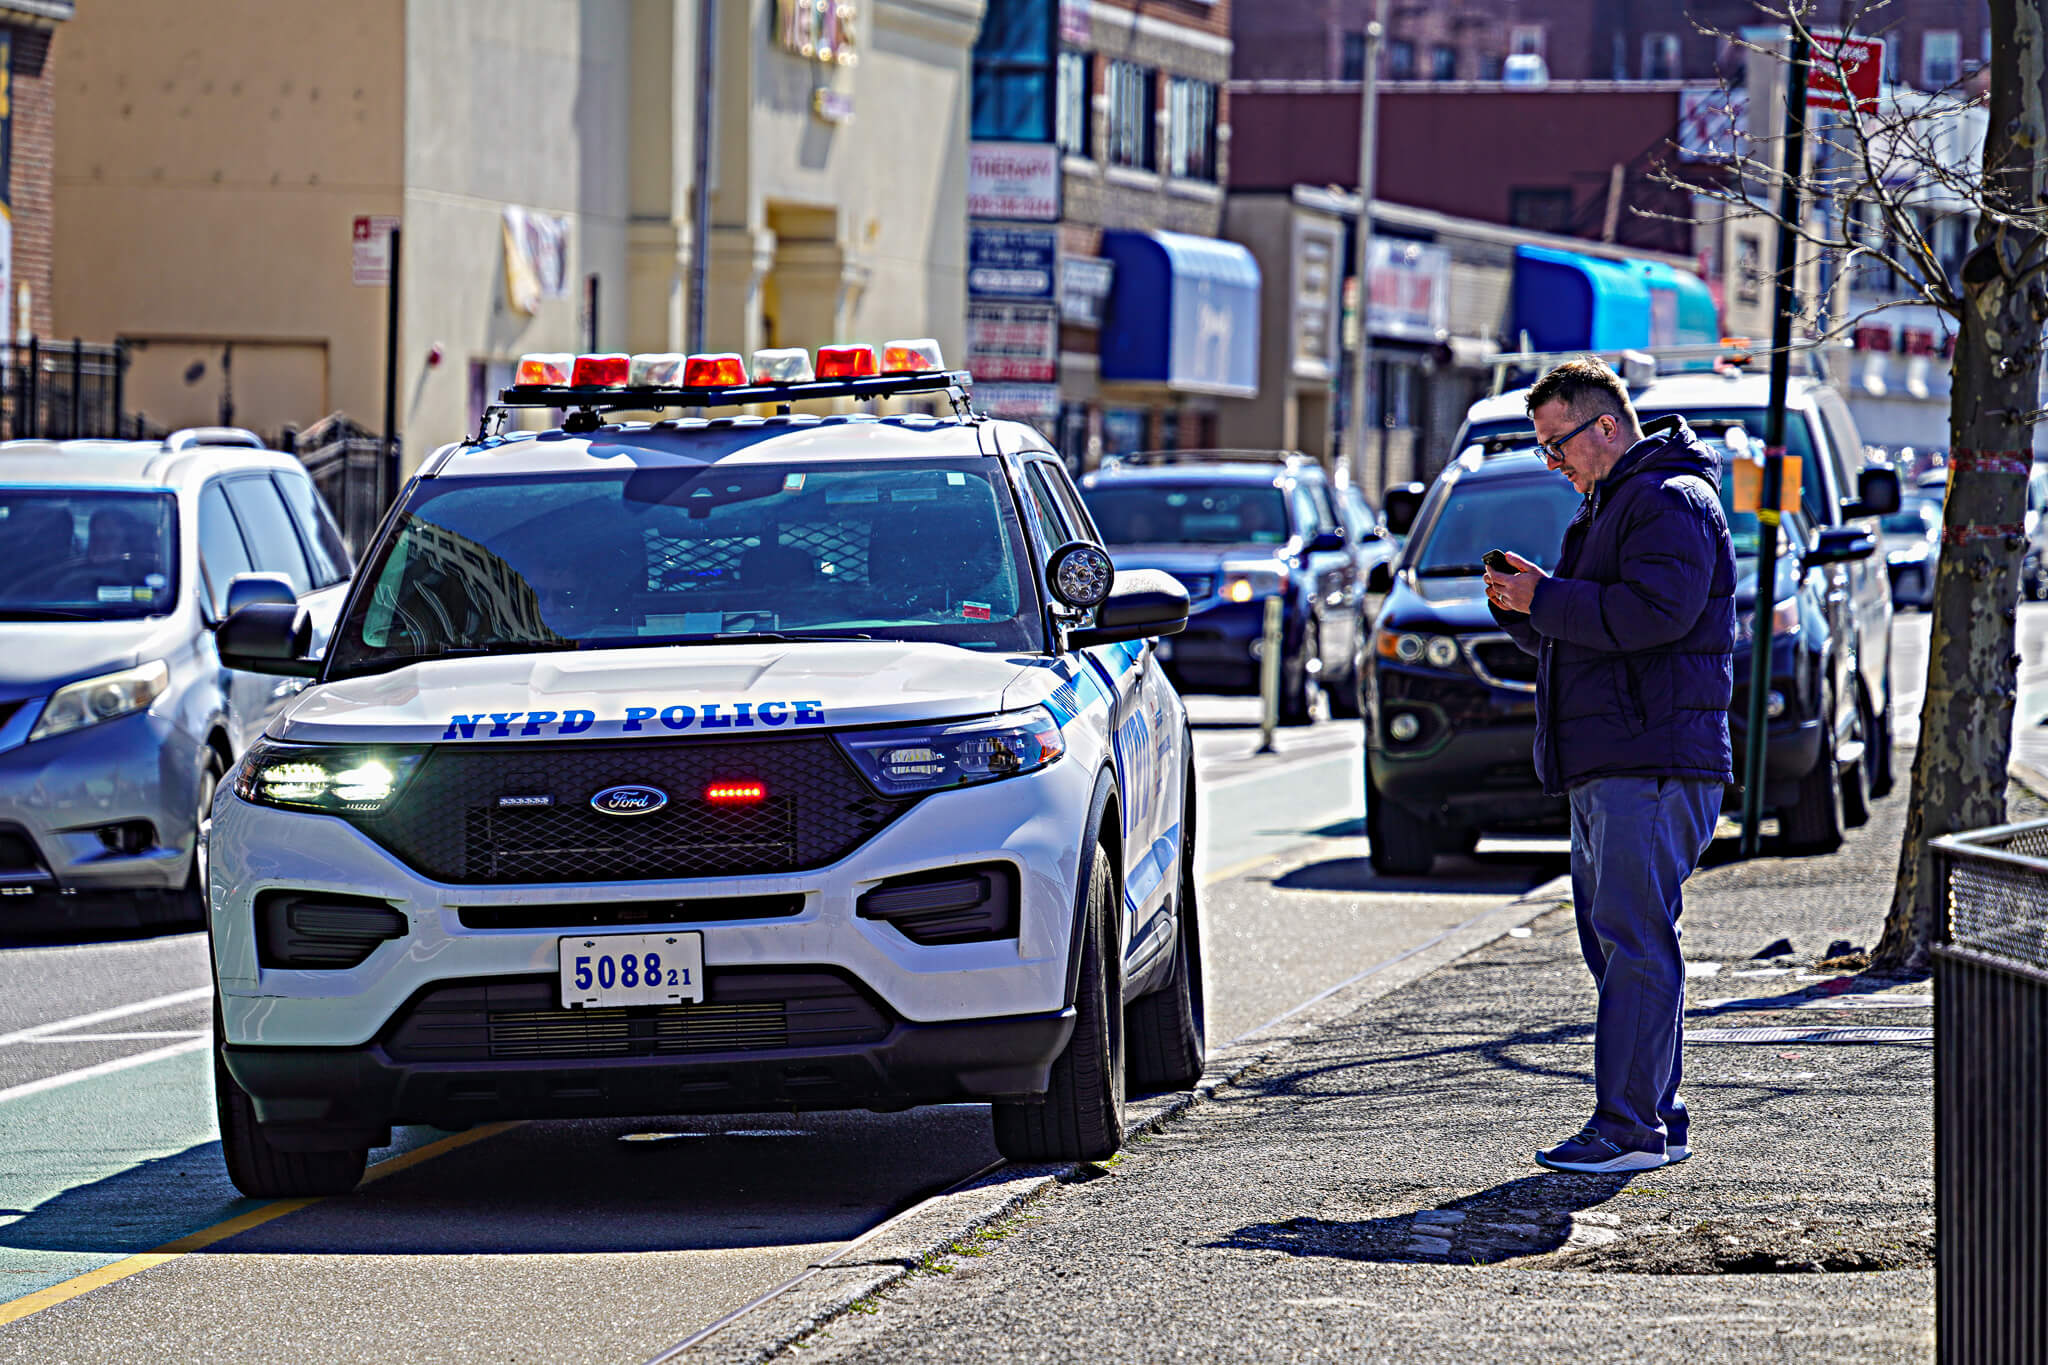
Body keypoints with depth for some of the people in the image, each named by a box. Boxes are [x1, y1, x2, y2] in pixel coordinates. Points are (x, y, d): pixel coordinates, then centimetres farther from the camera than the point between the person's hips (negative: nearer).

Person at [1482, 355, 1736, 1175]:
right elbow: (1571, 633, 28)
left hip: (1652, 764, -11)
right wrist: (1521, 607, 8)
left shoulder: (1671, 502, -9)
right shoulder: (1607, 507, 24)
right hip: (1604, 767, 11)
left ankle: (1629, 1127, -13)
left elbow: (1658, 611, -24)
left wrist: (1546, 599, -16)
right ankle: (1659, 1118, 14)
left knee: (1634, 943, -12)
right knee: (1615, 942, 10)